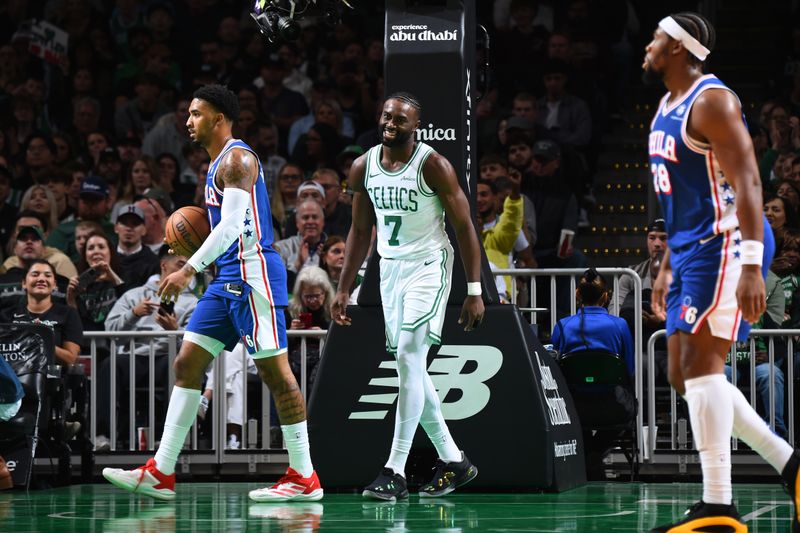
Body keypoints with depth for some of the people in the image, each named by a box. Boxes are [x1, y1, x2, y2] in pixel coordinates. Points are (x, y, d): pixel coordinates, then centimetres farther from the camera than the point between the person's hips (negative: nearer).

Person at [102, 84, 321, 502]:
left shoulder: (237, 159, -12)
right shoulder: (218, 164, 19)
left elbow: (233, 225, -22)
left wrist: (189, 270, -26)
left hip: (253, 274, -10)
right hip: (227, 279, 10)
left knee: (275, 372, -7)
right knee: (186, 364, 6)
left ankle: (304, 478, -2)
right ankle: (161, 474, 5)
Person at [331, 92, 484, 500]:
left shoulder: (433, 166, -14)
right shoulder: (363, 168, 3)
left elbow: (464, 227, -10)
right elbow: (360, 231, 14)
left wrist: (475, 292, -14)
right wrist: (343, 290, 10)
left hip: (429, 267, -7)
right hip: (390, 268, 7)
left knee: (408, 359, -18)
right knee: (410, 368, 8)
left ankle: (395, 472, -18)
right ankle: (453, 461, 22)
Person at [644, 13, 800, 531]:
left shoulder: (711, 101, -13)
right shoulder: (668, 108, 17)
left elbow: (747, 182, -21)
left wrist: (751, 265, -29)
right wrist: (667, 268, 24)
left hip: (725, 242, -10)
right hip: (692, 250, 10)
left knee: (700, 363, -16)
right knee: (685, 376, 8)